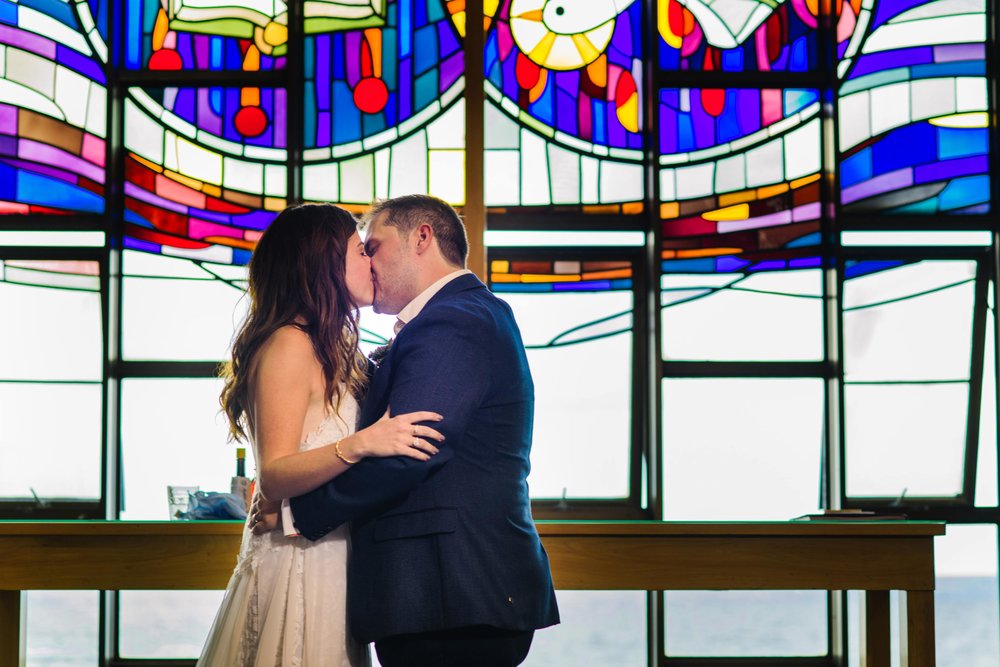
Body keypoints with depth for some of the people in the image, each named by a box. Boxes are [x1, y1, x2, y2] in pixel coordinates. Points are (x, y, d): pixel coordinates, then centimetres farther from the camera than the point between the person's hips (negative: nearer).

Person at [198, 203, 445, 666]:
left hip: (328, 566, 9)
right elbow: (273, 478, -19)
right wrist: (361, 445, -33)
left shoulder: (329, 351, 18)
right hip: (297, 569, -9)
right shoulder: (289, 345, -11)